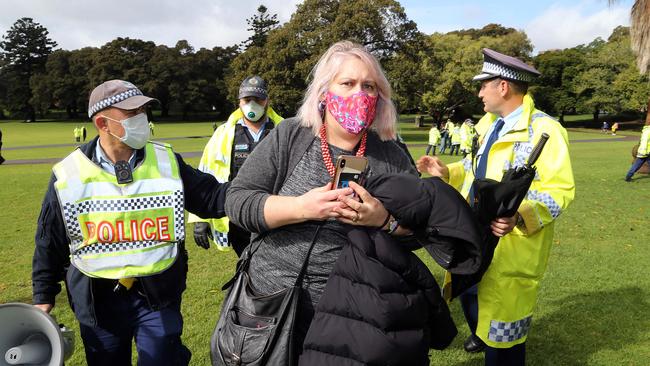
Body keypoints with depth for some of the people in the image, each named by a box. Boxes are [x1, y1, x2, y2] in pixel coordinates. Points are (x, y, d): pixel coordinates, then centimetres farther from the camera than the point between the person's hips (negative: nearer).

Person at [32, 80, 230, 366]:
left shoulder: (167, 162, -4)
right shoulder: (68, 176, -5)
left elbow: (211, 196, -5)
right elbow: (50, 243, 5)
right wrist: (44, 297, 9)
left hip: (158, 292, 0)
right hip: (97, 299, 1)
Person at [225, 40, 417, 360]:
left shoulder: (391, 156, -3)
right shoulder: (288, 137, -6)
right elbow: (236, 202, -11)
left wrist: (384, 219, -23)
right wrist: (302, 208, -25)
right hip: (270, 301, 0)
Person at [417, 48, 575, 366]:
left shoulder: (545, 130, -17)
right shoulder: (489, 123, 9)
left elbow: (560, 190, -22)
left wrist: (519, 217, -36)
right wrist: (446, 172, 6)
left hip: (511, 245, -8)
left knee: (502, 307, 7)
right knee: (469, 294, 25)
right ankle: (482, 334, 53)